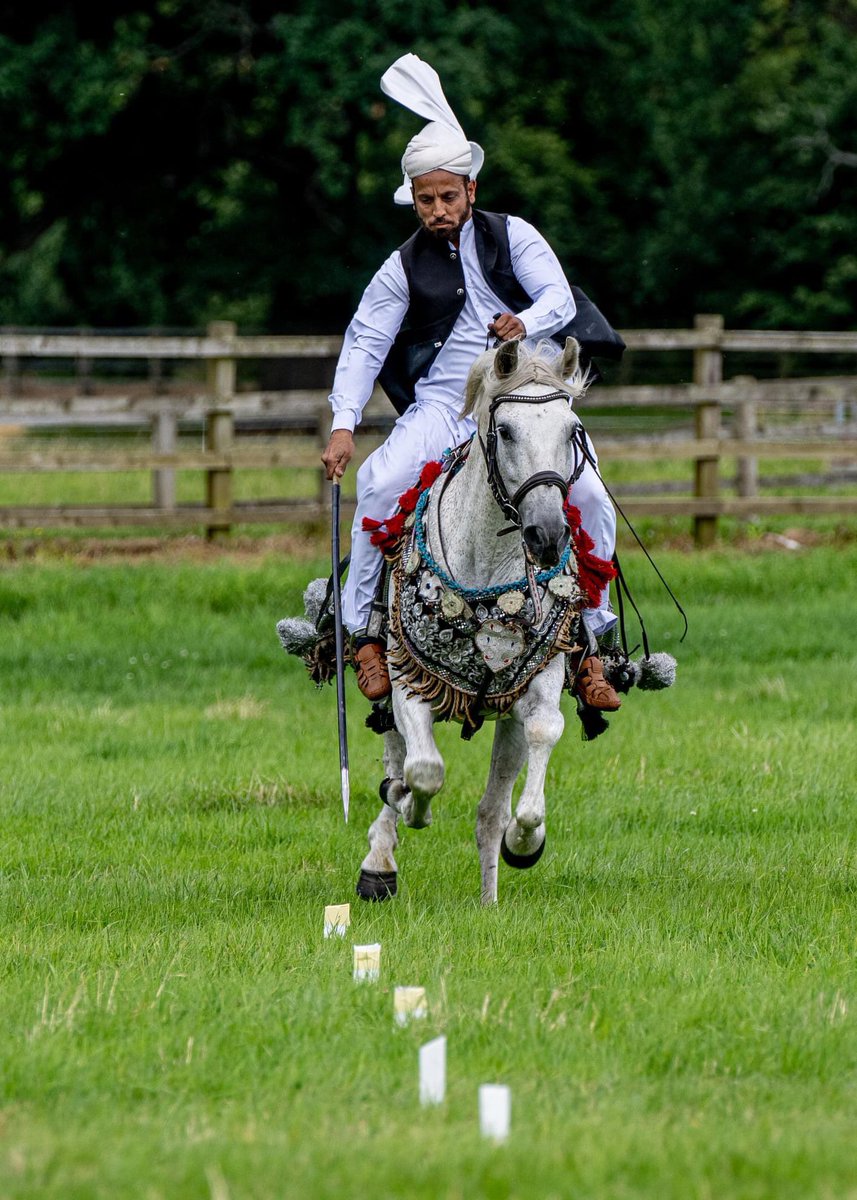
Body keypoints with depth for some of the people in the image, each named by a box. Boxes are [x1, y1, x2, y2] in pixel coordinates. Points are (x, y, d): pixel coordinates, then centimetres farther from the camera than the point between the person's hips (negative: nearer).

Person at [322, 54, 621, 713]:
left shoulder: (512, 236, 6)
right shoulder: (405, 269, 6)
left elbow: (559, 295, -5)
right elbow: (364, 345, 3)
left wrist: (526, 322, -29)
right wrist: (344, 424, -10)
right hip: (442, 406, 0)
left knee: (590, 497, -19)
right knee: (381, 484, -27)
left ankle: (591, 640, -5)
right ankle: (363, 628, -15)